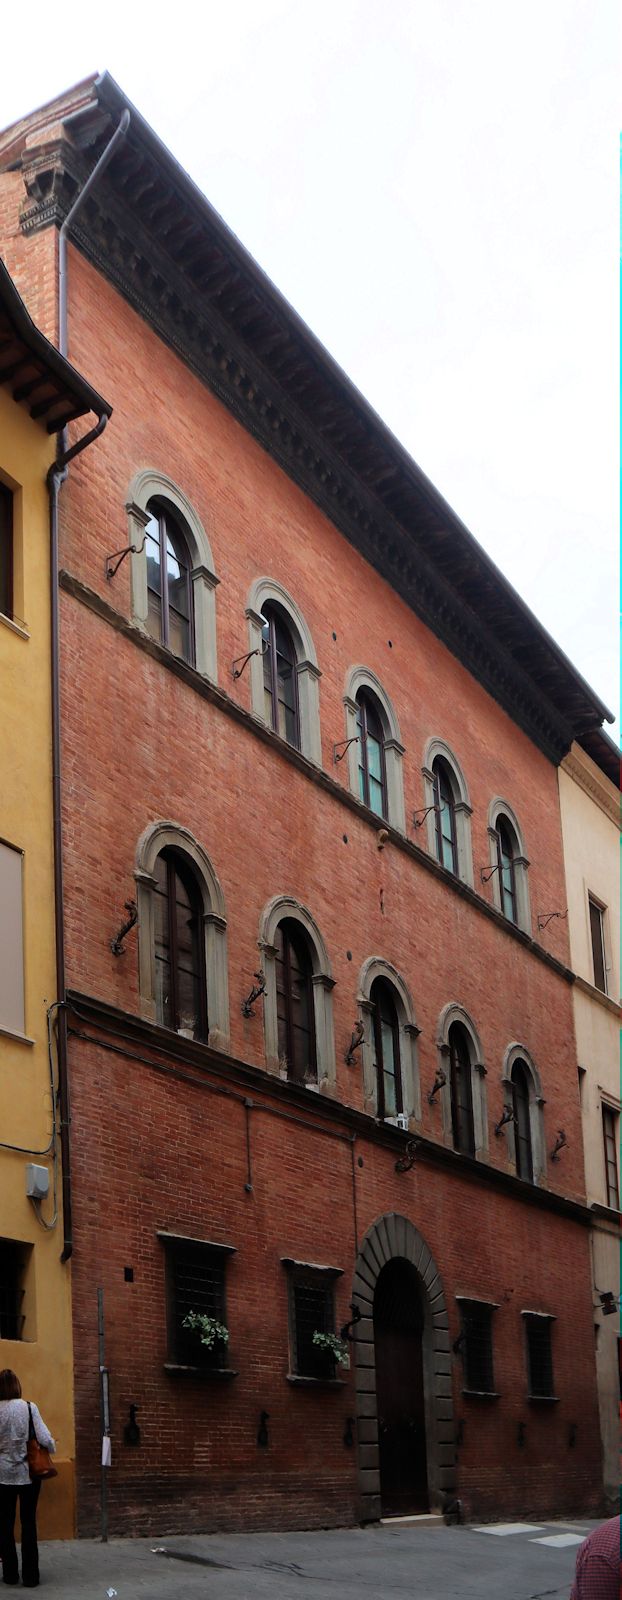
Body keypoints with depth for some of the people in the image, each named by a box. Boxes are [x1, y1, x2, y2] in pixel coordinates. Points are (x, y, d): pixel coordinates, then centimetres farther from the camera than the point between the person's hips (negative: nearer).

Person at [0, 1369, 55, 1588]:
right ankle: (30, 1576, 8)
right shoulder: (29, 1407, -9)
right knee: (29, 1523, 6)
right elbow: (44, 1438, -12)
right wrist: (52, 1447, 9)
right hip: (28, 1472, 0)